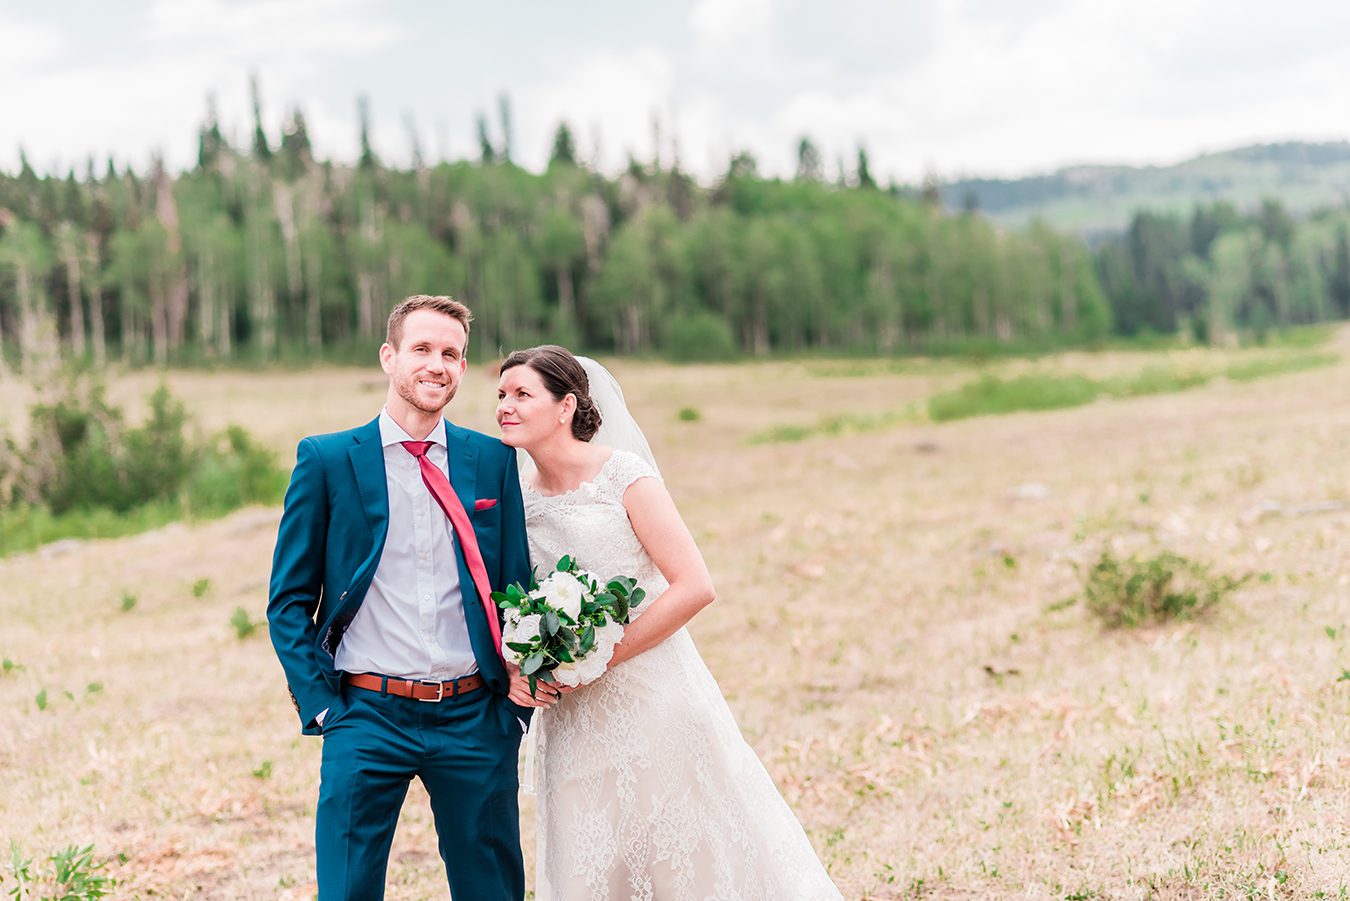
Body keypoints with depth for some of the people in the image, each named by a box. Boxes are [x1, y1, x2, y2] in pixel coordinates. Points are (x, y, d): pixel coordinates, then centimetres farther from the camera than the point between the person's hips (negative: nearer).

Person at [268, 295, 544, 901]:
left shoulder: (494, 459, 7)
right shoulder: (326, 459, 1)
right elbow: (289, 602, 4)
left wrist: (521, 675, -1)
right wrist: (321, 703, -5)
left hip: (474, 716, 2)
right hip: (367, 716, -2)